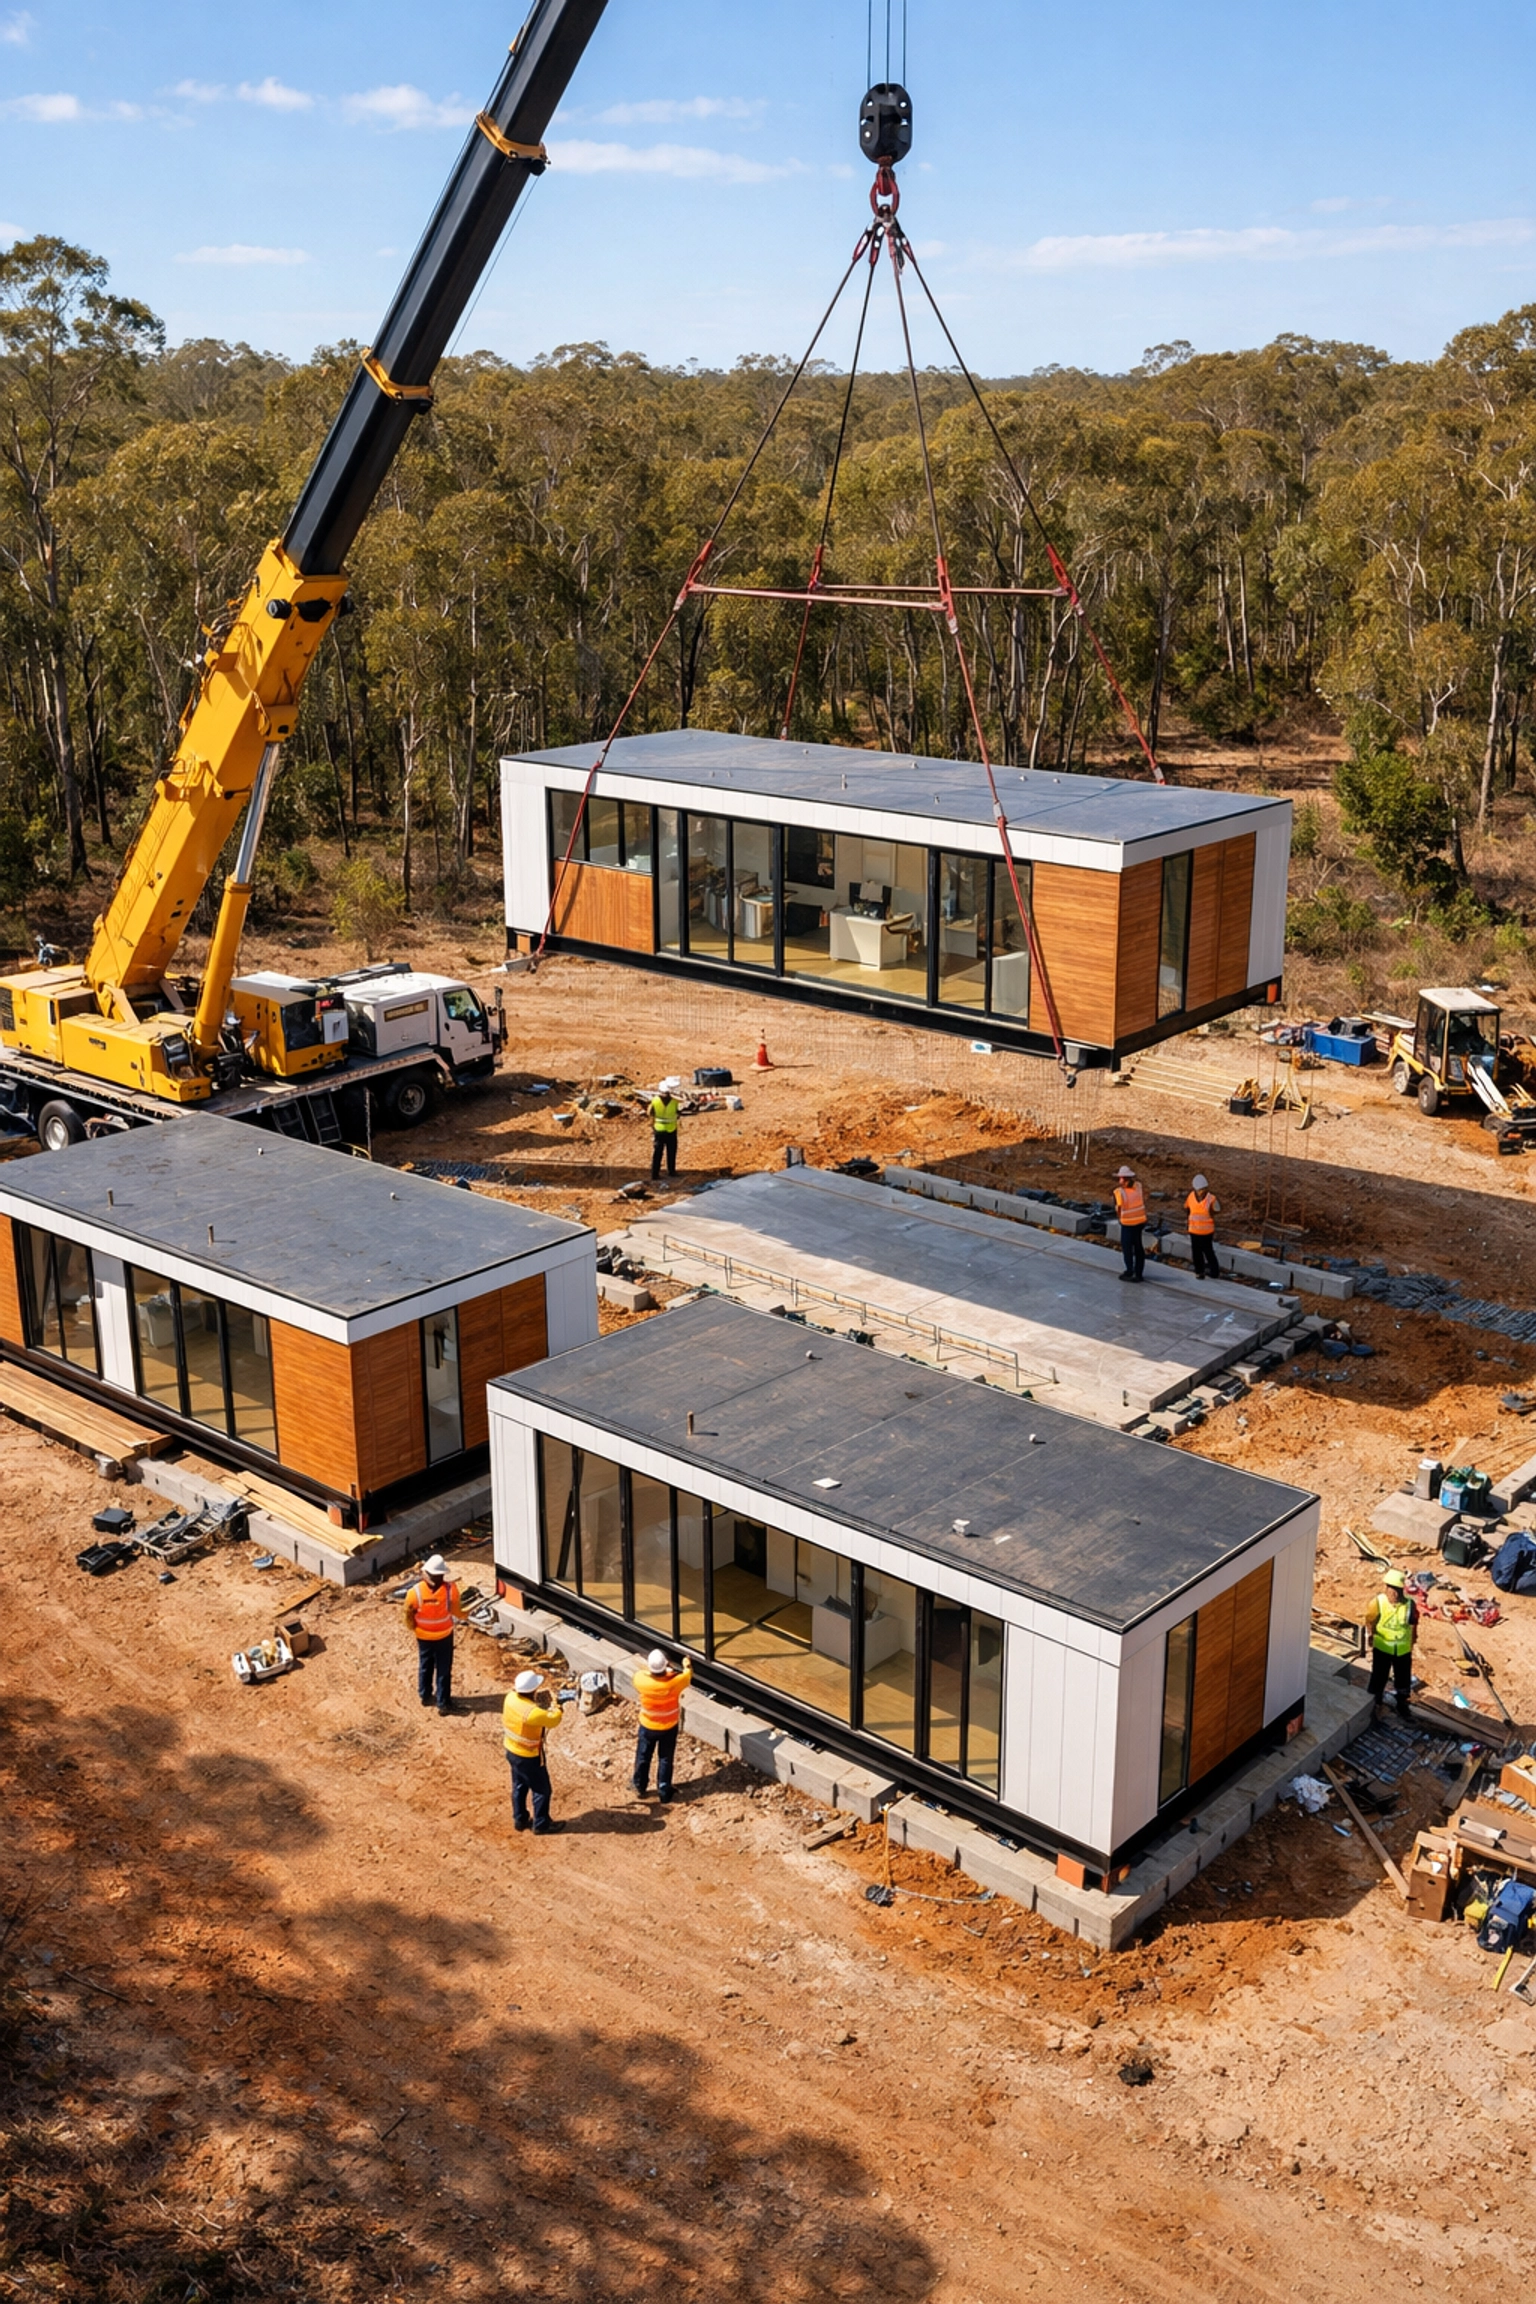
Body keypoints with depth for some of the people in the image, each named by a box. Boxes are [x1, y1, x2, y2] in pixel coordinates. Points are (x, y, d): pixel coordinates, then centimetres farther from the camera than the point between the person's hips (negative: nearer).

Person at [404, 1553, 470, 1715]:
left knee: (425, 1666, 24)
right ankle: (443, 1703, 19)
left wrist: (414, 1628, 10)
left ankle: (425, 1696, 41)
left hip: (423, 1637, 1)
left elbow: (409, 1615, -11)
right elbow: (455, 1611, -13)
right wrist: (465, 1617, 10)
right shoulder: (450, 1589, -26)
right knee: (443, 1670, 13)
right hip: (444, 1636, -1)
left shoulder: (415, 1592, -25)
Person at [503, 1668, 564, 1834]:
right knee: (541, 1789, 13)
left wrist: (540, 1700, -4)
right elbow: (554, 1719, -22)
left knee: (519, 1786, 24)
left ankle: (519, 1820, 38)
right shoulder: (532, 1712, -36)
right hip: (529, 1757, -7)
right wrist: (554, 1703, -6)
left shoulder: (511, 1697, -14)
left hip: (511, 1751, 8)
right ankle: (541, 1824, 26)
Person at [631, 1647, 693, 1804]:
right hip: (669, 1727, -1)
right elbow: (688, 1675, -8)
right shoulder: (674, 1682, -32)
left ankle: (640, 1788, 42)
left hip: (647, 1726, 1)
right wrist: (687, 1665, 14)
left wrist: (652, 1667, 15)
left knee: (643, 1757, 23)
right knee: (665, 1759, 18)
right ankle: (664, 1794, 30)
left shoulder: (640, 1679, -31)